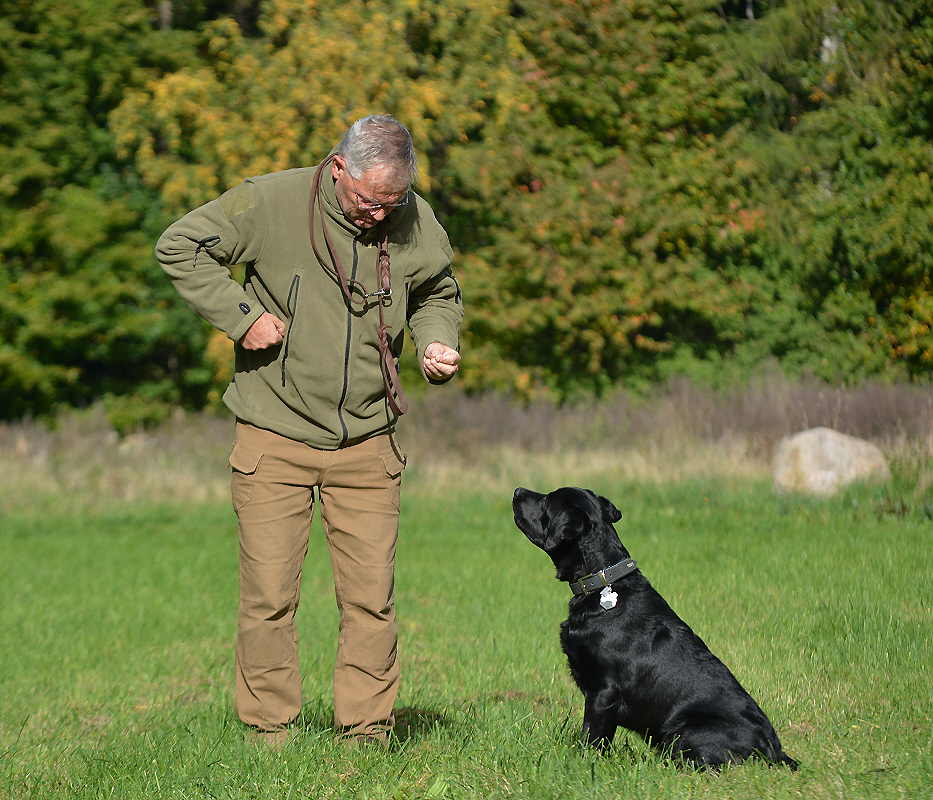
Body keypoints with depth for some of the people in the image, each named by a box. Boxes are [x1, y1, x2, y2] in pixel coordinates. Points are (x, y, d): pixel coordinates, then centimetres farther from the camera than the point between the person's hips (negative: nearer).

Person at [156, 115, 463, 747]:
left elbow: (439, 293, 20)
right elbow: (180, 246, -4)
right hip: (275, 438, -2)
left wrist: (437, 340, -1)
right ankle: (269, 730, 12)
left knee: (372, 596, 1)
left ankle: (367, 731, 12)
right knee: (269, 594, -1)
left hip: (367, 442, 3)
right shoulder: (272, 203, -10)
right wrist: (242, 314, -12)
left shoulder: (417, 222, 1)